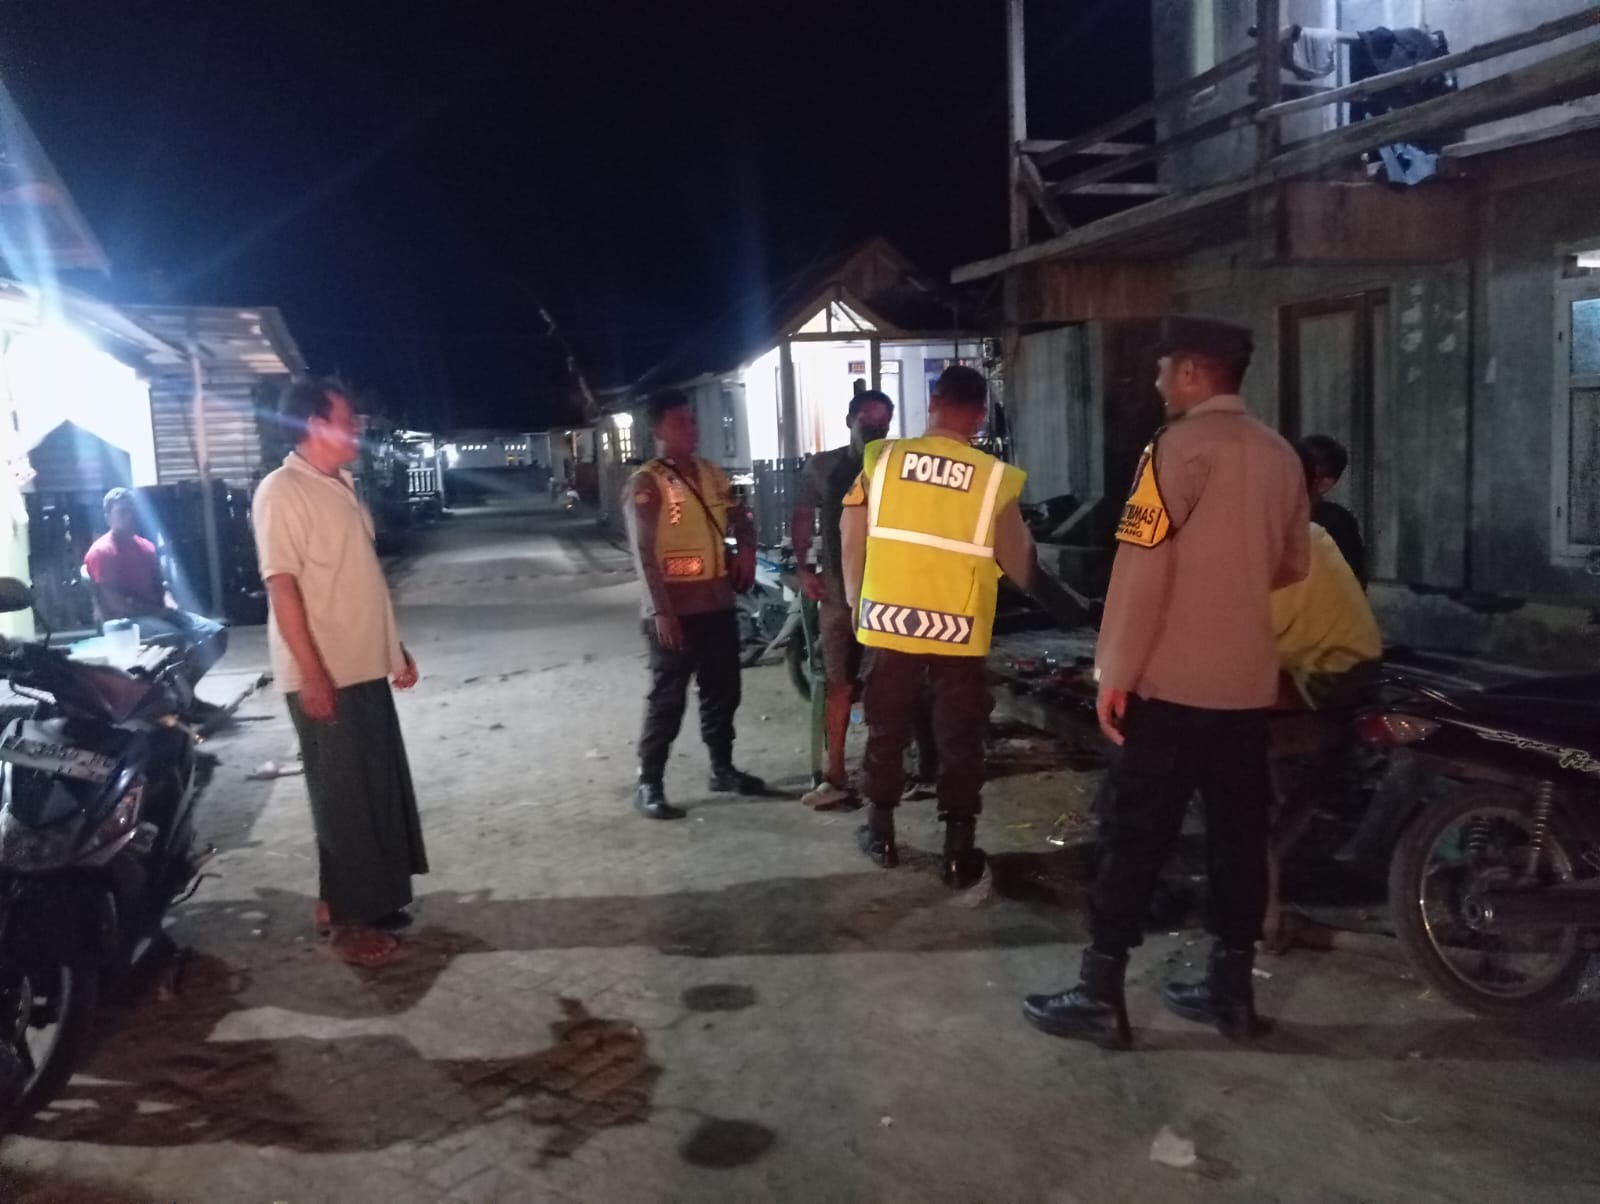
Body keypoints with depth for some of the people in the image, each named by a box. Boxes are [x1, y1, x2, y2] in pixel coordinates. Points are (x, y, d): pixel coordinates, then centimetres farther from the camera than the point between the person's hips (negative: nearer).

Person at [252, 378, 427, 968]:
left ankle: (368, 899, 29)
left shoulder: (341, 487, 14)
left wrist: (394, 647, 19)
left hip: (366, 668, 9)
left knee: (381, 789, 15)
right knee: (344, 796, 0)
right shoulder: (282, 491, -14)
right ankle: (348, 917, 13)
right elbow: (281, 584, -19)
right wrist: (312, 672, -24)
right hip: (326, 676, -9)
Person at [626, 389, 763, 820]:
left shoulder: (712, 474, 11)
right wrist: (661, 611, -22)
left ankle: (722, 769, 30)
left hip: (718, 604, 7)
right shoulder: (645, 484, -10)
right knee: (667, 699, -2)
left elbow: (740, 519, 24)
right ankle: (649, 784, 7)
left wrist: (745, 549, 2)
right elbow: (643, 553, -16)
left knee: (722, 692, 15)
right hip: (674, 611, -7)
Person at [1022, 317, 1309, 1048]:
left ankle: (1100, 996, 4)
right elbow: (1292, 565, 19)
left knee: (1134, 836, -1)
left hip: (1173, 681, -7)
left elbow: (1142, 565, -16)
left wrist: (1114, 674, -13)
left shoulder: (1180, 446, -11)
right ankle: (1231, 989, 21)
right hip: (1250, 680, 7)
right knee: (1238, 832, 12)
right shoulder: (1280, 455, 10)